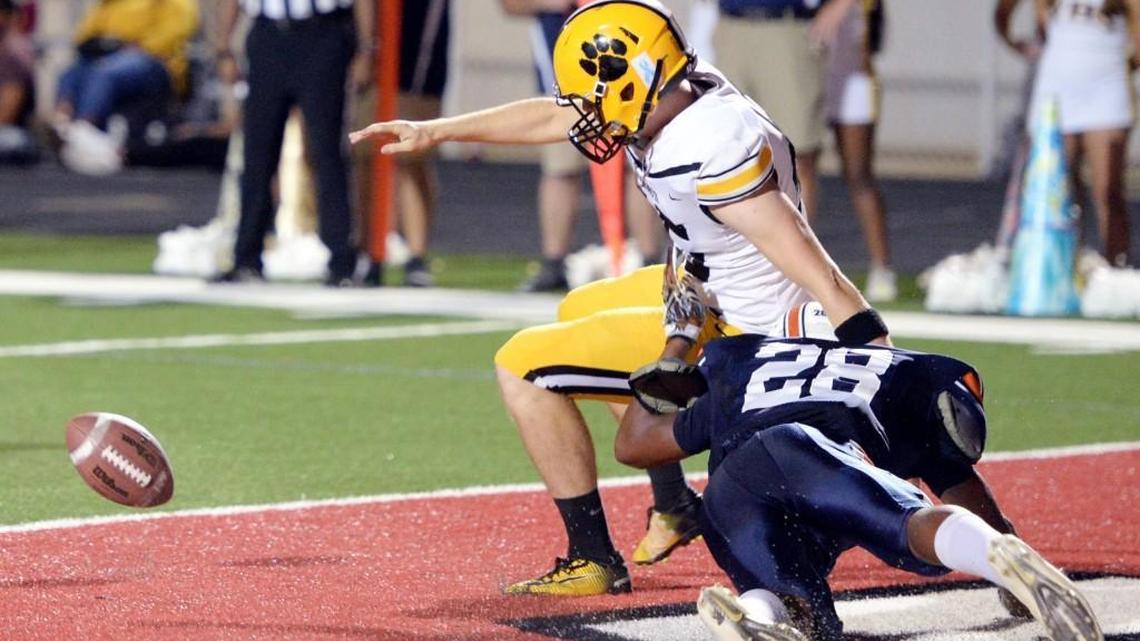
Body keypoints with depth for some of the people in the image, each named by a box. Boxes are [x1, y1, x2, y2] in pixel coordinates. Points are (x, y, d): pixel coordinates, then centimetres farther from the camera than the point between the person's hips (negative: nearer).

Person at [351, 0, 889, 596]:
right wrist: (434, 131, 20)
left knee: (524, 367, -8)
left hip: (734, 335, -10)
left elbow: (810, 266, -33)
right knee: (580, 312, 33)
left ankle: (595, 562, 1)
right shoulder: (674, 97, -4)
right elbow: (550, 118, 12)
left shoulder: (712, 147, -32)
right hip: (708, 292, 10)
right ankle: (674, 508, 37)